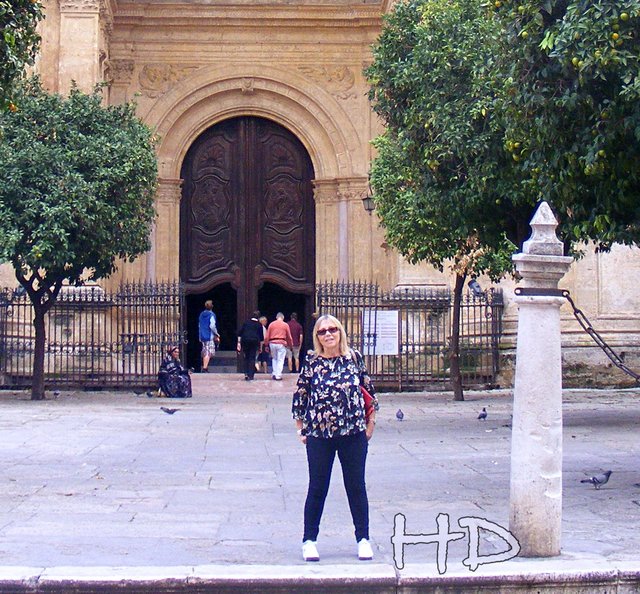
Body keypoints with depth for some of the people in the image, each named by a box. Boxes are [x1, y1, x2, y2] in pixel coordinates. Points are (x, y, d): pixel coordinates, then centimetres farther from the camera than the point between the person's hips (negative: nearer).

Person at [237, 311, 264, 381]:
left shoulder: (246, 322, 11)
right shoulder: (259, 325, 8)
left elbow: (239, 333, 6)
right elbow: (261, 337, 8)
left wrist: (239, 342, 6)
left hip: (245, 340, 1)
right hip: (254, 341, -1)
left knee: (246, 357, 14)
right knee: (252, 358, 3)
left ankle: (246, 374, 3)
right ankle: (250, 375, -3)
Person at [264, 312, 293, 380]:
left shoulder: (271, 324, 6)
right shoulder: (285, 325, 2)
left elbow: (267, 336, 6)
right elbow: (289, 336, 6)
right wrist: (291, 345, 18)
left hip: (272, 343, 2)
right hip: (281, 344, -2)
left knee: (274, 359, 18)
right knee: (280, 360, 1)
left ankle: (274, 374, 14)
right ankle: (278, 375, -4)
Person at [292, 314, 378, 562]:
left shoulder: (354, 358, 1)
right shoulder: (312, 363, -2)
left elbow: (369, 391, 9)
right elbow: (299, 397, 4)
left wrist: (370, 423, 7)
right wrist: (301, 429, 4)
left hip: (354, 433, 1)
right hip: (319, 435, -1)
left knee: (356, 487, 8)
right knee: (317, 488, 6)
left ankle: (363, 539, 18)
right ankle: (309, 540, 16)